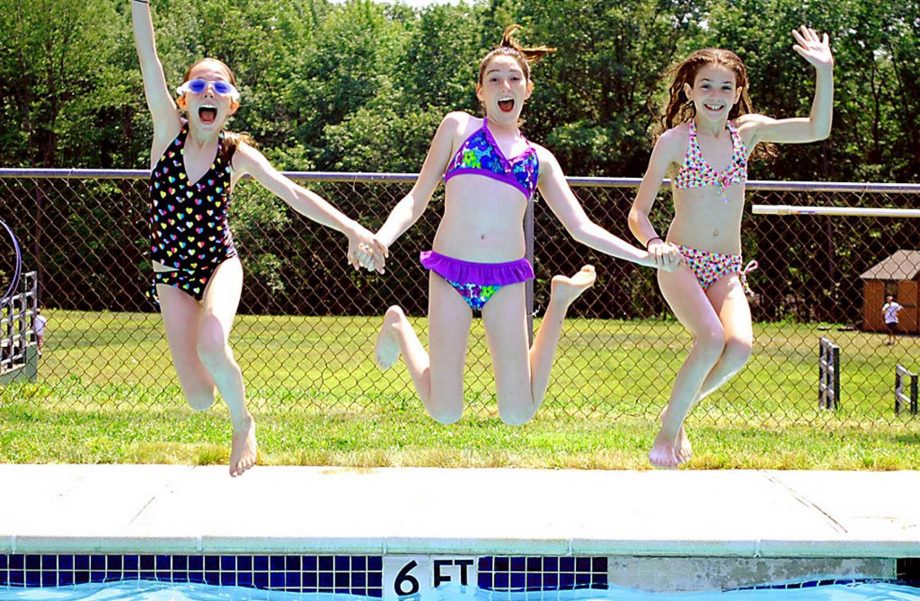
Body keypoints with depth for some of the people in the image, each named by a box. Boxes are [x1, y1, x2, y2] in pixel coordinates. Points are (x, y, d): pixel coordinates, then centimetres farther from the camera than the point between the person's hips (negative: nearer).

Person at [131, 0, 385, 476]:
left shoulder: (238, 155, -8)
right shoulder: (168, 131, -8)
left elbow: (295, 195, -15)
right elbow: (149, 60, -18)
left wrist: (351, 228, -28)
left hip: (220, 263, -1)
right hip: (172, 273, 1)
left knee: (211, 344, -35)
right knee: (199, 399, -7)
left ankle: (243, 422, -2)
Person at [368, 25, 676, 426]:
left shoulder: (539, 159, 17)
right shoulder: (458, 127, 10)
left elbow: (582, 228, 16)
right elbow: (416, 201, 8)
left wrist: (645, 257, 5)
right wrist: (381, 238, -11)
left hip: (506, 282, 2)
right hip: (450, 274, -2)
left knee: (517, 414, 2)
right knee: (445, 413, -3)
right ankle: (398, 328, 25)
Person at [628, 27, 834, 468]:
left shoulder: (747, 131, 6)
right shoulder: (674, 141, -4)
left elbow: (817, 130, -4)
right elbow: (638, 212, -3)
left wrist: (825, 71, -14)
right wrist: (653, 243, -24)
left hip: (727, 268, 3)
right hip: (681, 262, -3)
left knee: (740, 345, -23)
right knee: (711, 339, -28)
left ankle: (676, 413, 4)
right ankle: (668, 430, -6)